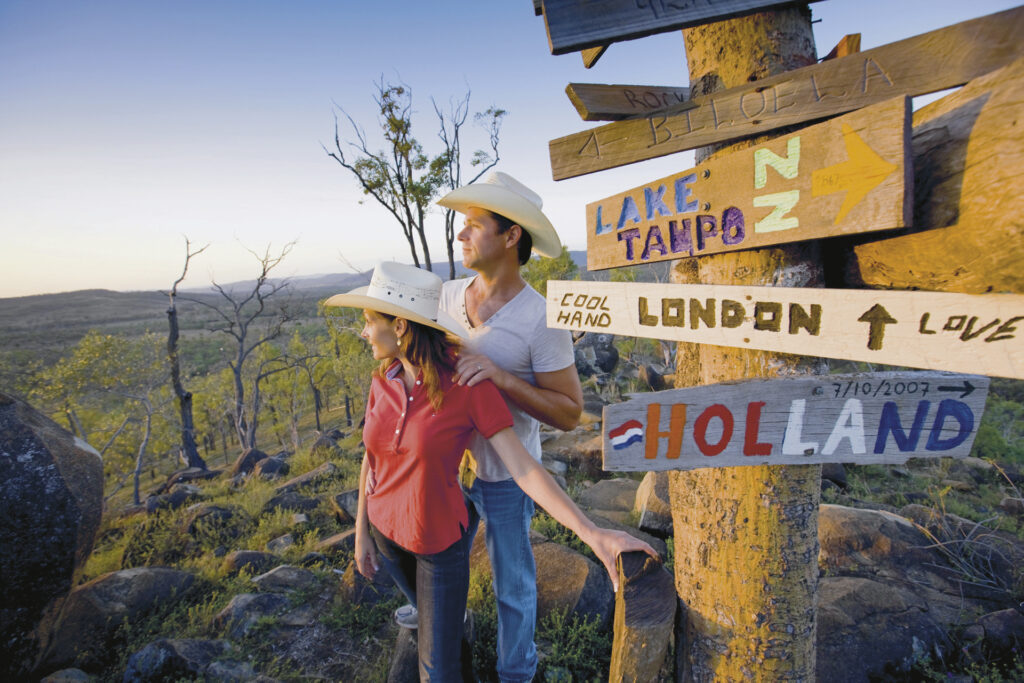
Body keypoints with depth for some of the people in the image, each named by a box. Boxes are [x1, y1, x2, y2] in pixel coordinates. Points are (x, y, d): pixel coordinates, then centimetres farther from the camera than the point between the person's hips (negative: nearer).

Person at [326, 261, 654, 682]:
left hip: (441, 541, -5)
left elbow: (523, 469, -26)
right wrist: (361, 532, 7)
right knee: (426, 611, 32)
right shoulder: (382, 382, -11)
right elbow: (372, 458, 1)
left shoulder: (468, 385, -26)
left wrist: (592, 534, -32)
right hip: (384, 531, 5)